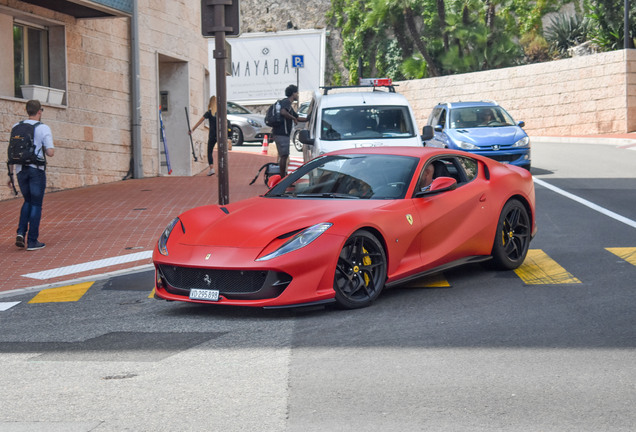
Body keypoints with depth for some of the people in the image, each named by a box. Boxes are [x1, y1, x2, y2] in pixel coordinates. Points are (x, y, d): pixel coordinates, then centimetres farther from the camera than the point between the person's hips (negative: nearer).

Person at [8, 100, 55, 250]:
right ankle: (32, 241, 3)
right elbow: (50, 153, -14)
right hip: (37, 170, -4)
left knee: (28, 202, 21)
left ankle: (21, 233, 3)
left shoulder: (16, 128, 7)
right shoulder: (44, 129, -7)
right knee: (36, 205, 5)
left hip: (21, 170, 5)